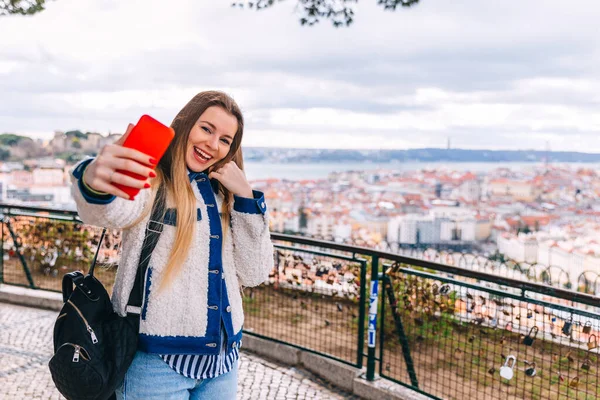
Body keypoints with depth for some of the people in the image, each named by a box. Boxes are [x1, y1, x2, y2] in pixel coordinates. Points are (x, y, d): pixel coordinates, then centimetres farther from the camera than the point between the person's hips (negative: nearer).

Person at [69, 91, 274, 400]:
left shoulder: (223, 194, 7)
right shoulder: (149, 177, -8)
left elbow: (254, 274, 1)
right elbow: (115, 210, -32)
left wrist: (244, 195, -7)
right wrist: (94, 181, -55)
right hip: (156, 359, -5)